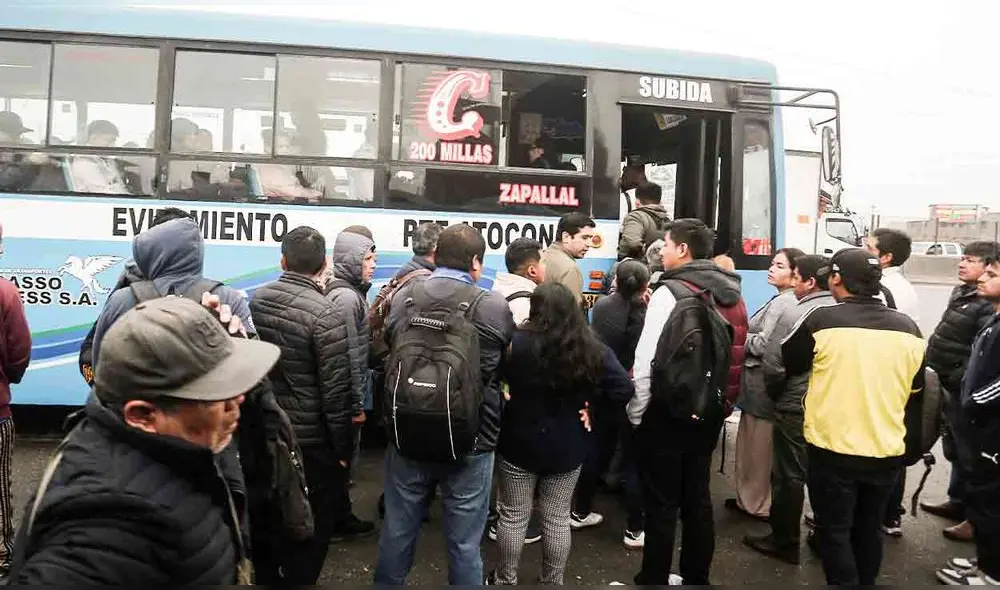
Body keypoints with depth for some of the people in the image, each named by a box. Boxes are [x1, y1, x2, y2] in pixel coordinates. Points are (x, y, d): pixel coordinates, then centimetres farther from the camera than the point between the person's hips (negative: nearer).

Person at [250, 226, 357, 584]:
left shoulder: (256, 301, -2)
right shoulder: (325, 314, -22)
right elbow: (335, 390, -19)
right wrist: (343, 446, -9)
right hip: (311, 437, -6)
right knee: (314, 519, 12)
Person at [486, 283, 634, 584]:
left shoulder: (517, 343, -17)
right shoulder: (594, 350, -10)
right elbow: (624, 390, -9)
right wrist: (587, 396, 1)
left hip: (520, 444, -2)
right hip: (567, 448, 2)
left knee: (513, 515, 15)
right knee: (557, 518, 17)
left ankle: (505, 579, 29)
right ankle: (553, 581, 29)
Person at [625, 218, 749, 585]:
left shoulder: (671, 292, -15)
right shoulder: (731, 294, 7)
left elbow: (648, 359, -19)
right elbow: (736, 357, 9)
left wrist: (635, 412, -8)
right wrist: (722, 404, 16)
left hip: (667, 411, -7)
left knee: (660, 505, 3)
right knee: (697, 500, 17)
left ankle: (653, 580, 14)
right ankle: (696, 578, 29)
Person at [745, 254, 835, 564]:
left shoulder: (793, 314, -16)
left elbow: (772, 364, -16)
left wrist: (775, 394, 2)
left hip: (795, 408, -6)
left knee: (789, 475, 6)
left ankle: (784, 541, 18)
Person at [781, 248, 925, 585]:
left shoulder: (821, 320, -17)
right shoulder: (907, 327, -5)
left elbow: (786, 366, -3)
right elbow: (916, 384, 10)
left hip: (833, 448, -4)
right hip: (887, 450, 5)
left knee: (834, 530, 10)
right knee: (869, 529, 21)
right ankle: (865, 582, 36)